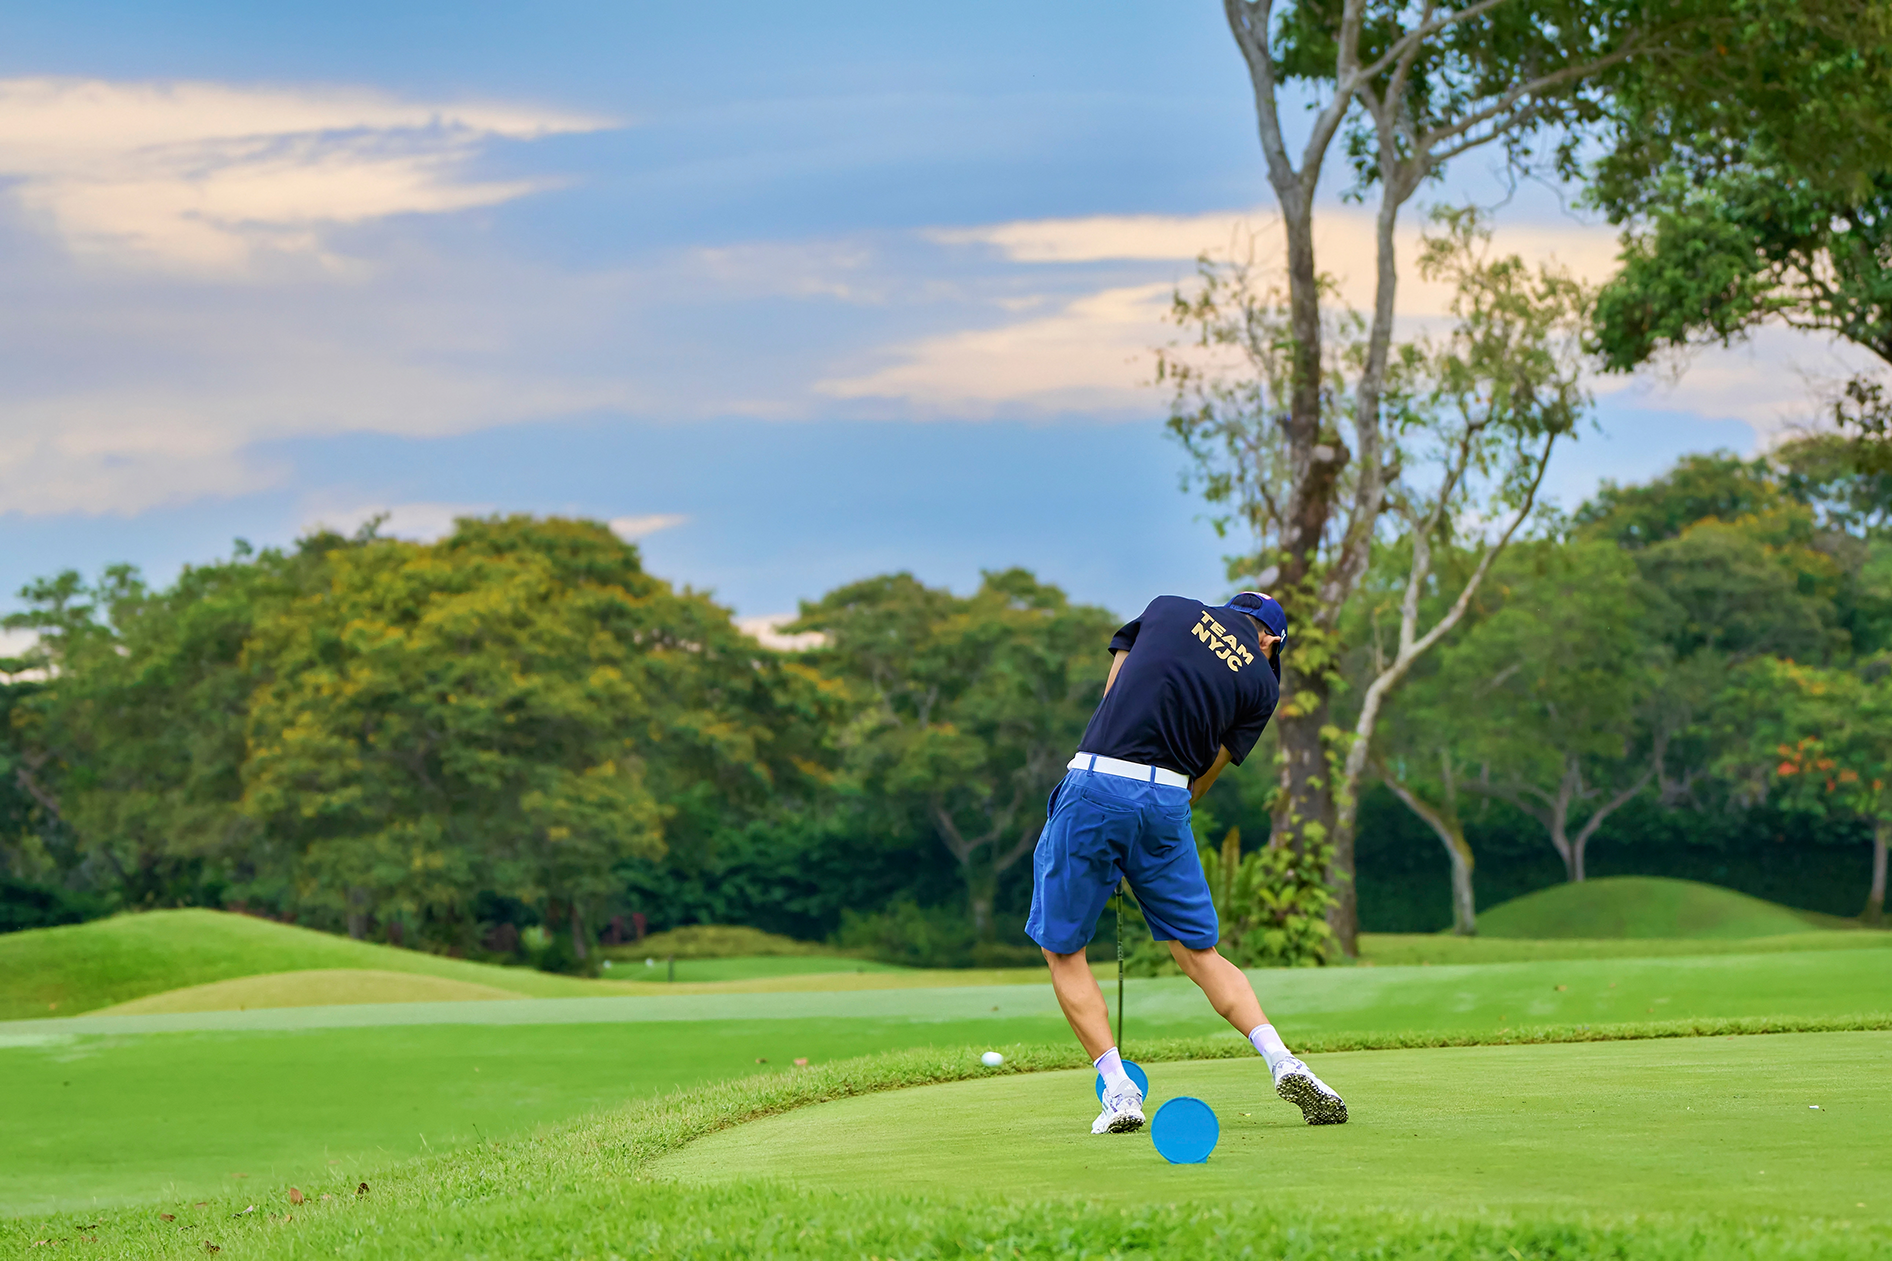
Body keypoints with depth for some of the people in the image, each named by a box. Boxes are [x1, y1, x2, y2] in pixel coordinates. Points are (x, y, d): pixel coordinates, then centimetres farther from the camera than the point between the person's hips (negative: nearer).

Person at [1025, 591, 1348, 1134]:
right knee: (1200, 952, 15)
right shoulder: (1263, 680, 14)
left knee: (1062, 948, 11)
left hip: (1097, 781, -1)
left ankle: (1118, 1090, 2)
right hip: (1168, 799, 1)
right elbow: (1209, 770, 13)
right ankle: (1282, 1060, -1)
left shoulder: (1168, 607, 16)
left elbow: (1112, 690, 18)